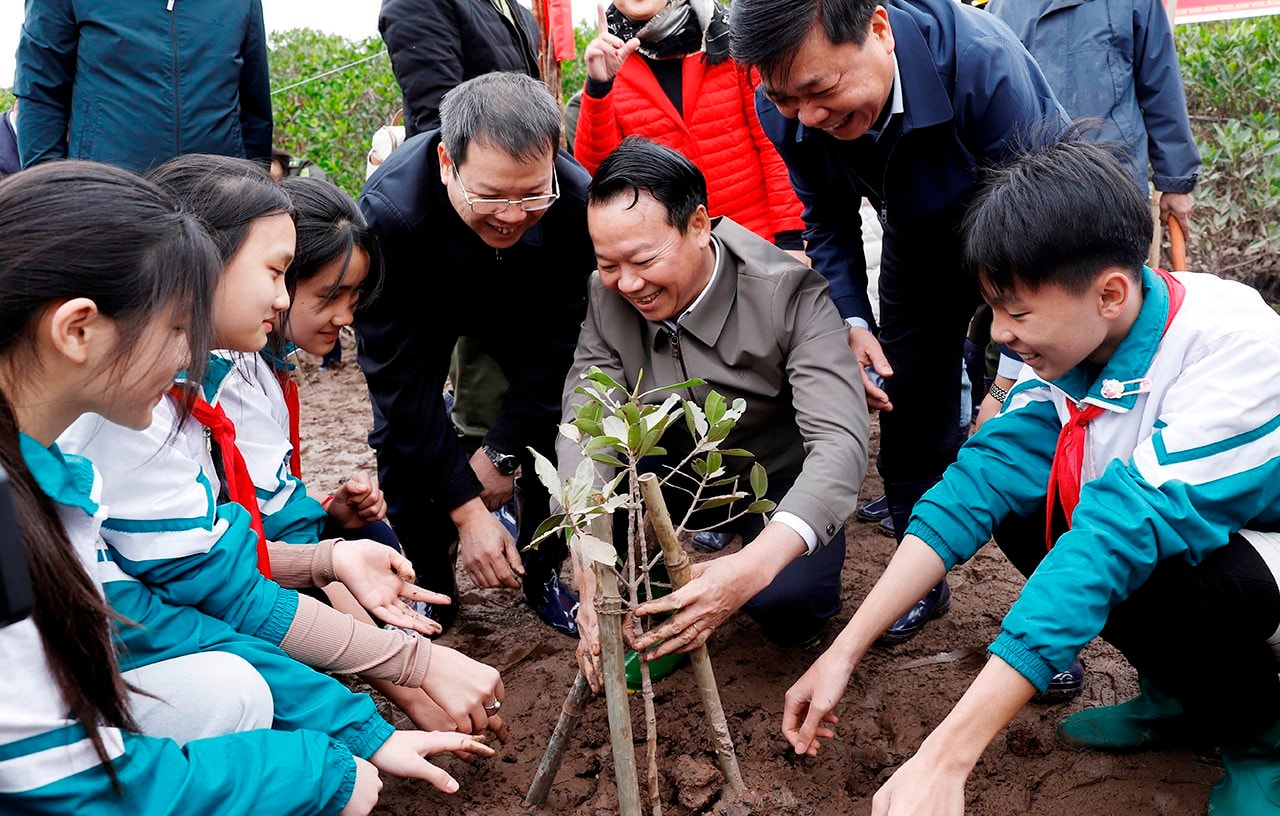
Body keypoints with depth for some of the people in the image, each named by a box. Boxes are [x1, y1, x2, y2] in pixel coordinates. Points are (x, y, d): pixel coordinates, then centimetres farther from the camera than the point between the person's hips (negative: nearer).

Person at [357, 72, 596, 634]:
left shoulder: (577, 199, -35)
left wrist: (502, 452, -23)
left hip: (524, 307, 2)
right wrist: (466, 508, -35)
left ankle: (544, 572, 9)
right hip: (420, 311, -1)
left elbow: (557, 341, -22)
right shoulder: (389, 212, -41)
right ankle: (429, 586, 7)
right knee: (403, 429, -18)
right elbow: (401, 377, -35)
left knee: (559, 409, -14)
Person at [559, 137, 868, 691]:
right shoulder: (606, 298, -17)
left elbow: (840, 441, -38)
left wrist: (755, 564, -55)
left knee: (785, 602, -32)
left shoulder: (789, 292, -28)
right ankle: (652, 608, 0)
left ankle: (808, 591, 6)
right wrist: (591, 571, -43)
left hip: (781, 482, -3)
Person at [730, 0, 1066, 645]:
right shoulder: (786, 109, -24)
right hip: (922, 234, 4)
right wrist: (851, 322, -20)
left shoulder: (982, 63, -39)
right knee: (907, 401, 4)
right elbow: (828, 224, -6)